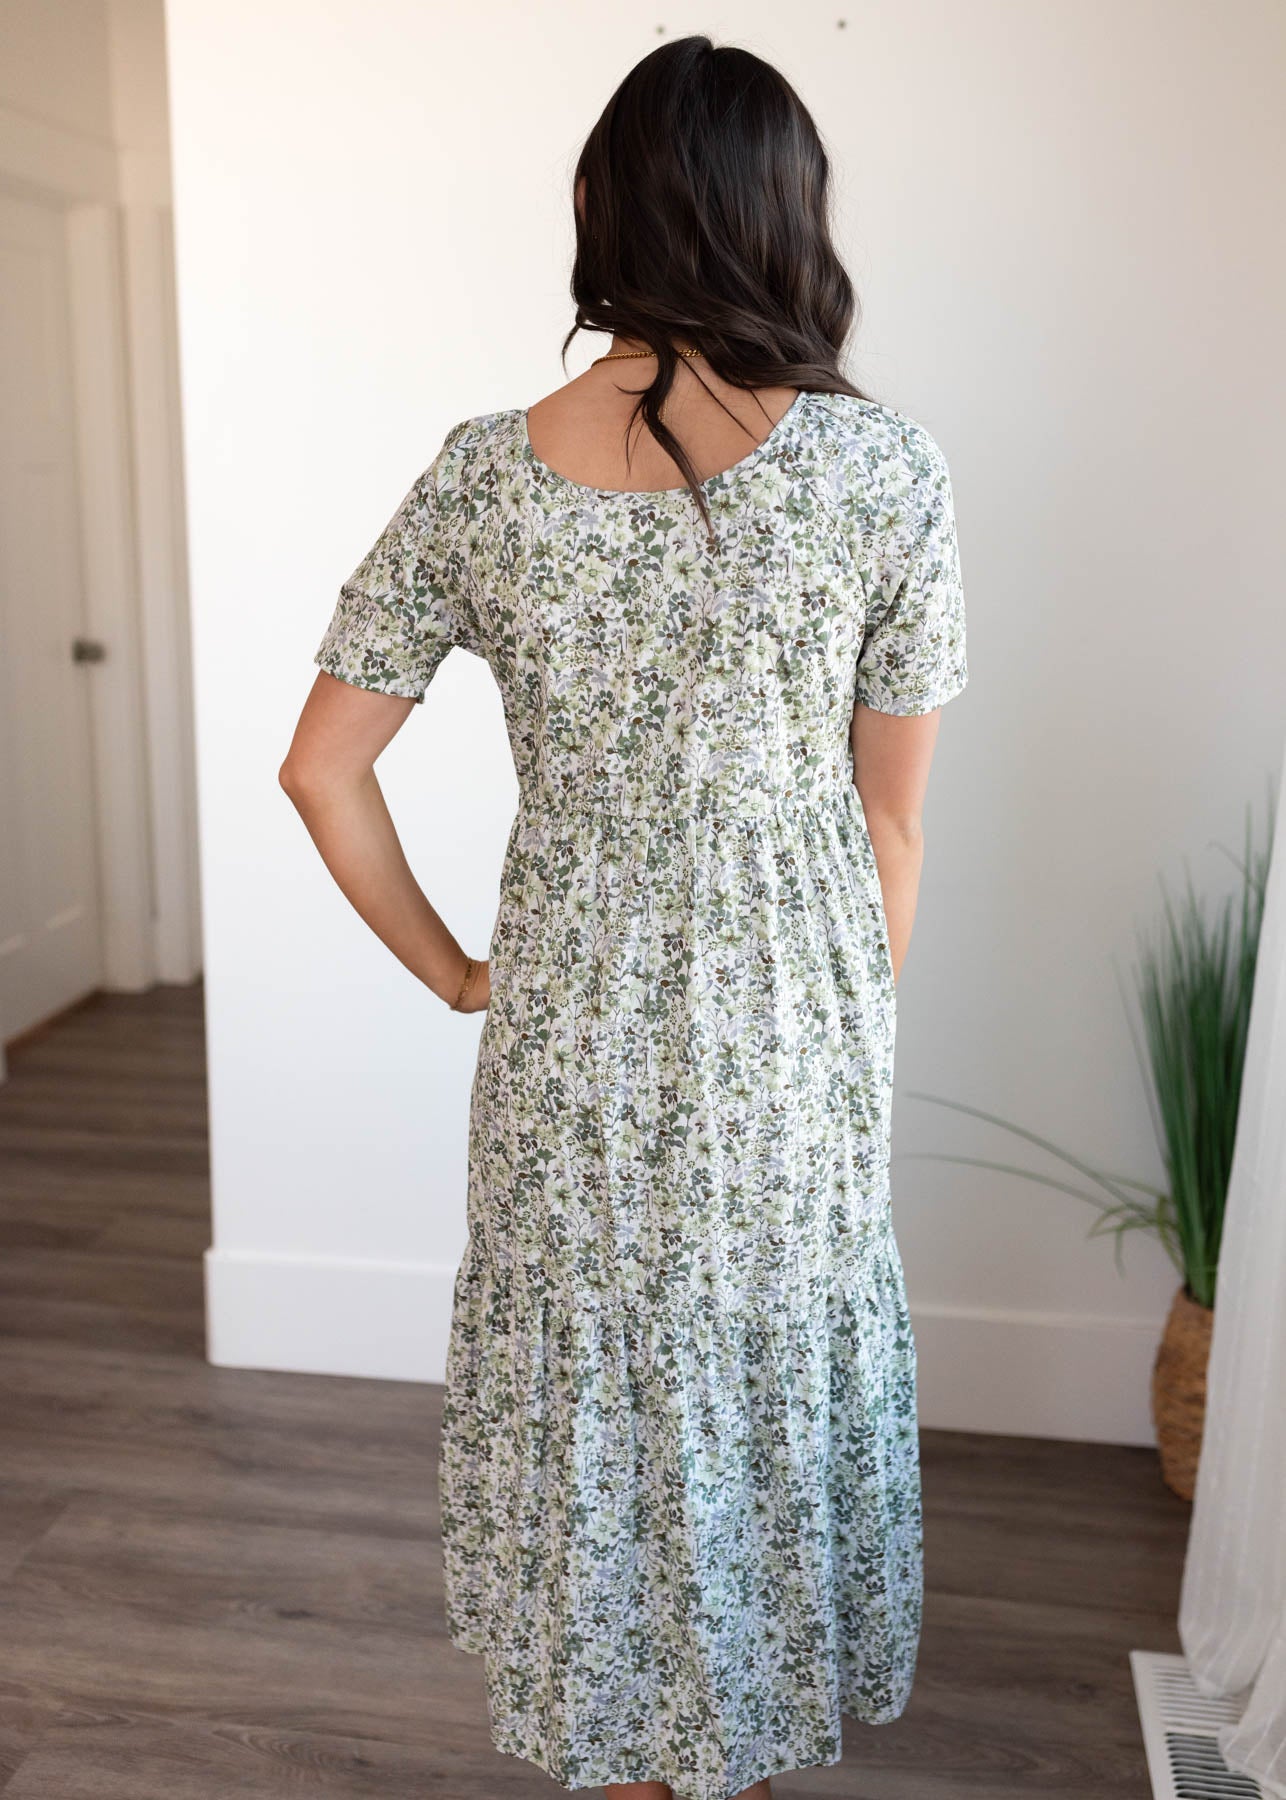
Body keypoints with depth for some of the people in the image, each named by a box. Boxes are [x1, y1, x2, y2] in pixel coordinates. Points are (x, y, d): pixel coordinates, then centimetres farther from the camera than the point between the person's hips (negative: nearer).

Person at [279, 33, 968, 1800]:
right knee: (774, 1378, 20)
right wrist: (859, 1039, 8)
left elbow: (321, 768, -4)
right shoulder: (882, 466, -12)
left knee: (586, 1380, 20)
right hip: (791, 1024, -1)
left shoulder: (481, 474, -7)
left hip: (568, 1022, 1)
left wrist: (451, 970, 7)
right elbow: (891, 819, -6)